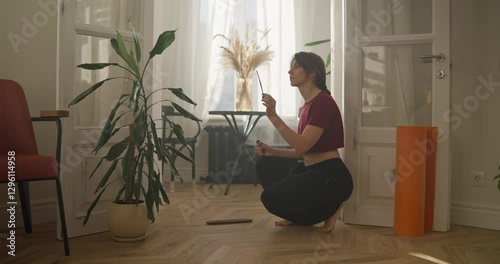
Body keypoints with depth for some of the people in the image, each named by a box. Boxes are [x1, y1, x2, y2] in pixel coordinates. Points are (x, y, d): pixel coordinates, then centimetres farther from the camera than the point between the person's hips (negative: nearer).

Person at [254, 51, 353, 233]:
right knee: (265, 164, 9)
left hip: (330, 177, -9)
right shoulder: (308, 104, 13)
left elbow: (303, 146, -25)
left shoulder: (323, 102, -16)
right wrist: (272, 151, 3)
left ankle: (329, 208, 1)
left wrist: (273, 116, -26)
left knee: (271, 198, -15)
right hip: (312, 172, 9)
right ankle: (299, 215, 11)